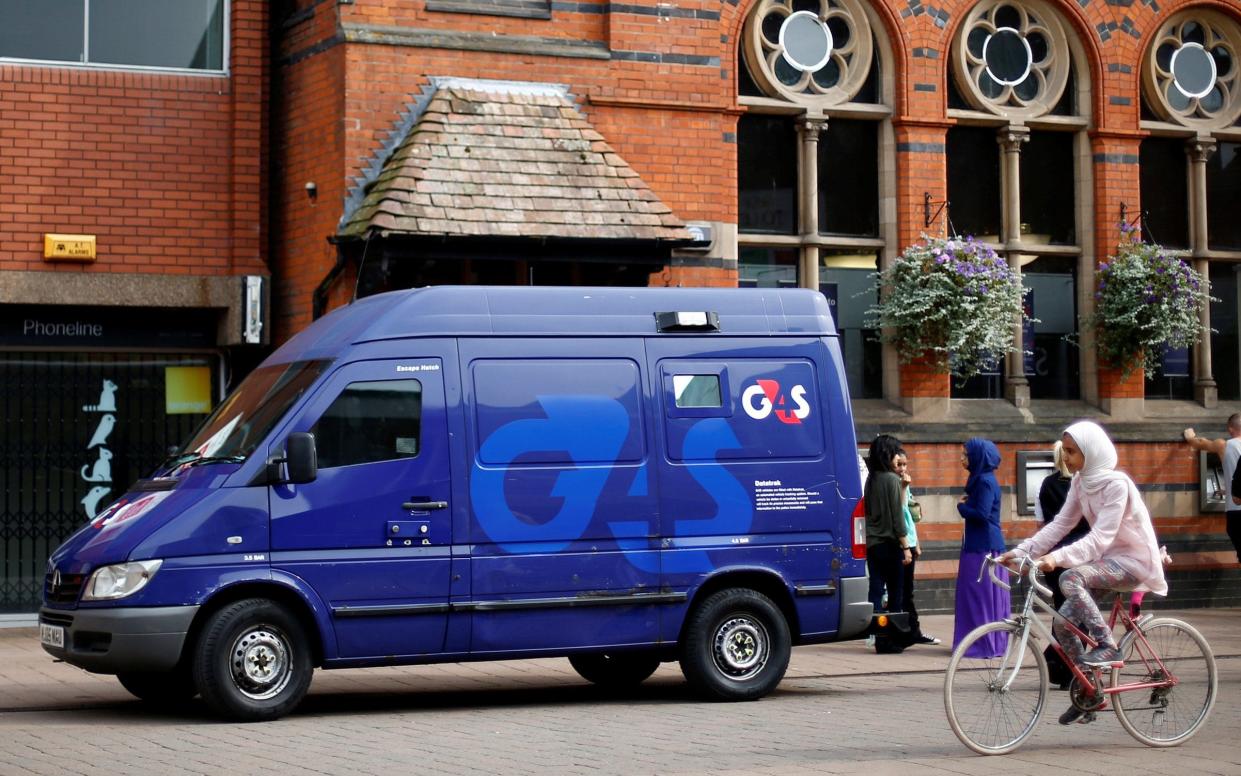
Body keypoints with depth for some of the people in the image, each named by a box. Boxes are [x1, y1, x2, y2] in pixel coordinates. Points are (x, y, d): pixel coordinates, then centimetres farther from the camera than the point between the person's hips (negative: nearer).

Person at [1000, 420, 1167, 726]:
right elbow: (1060, 524, 2)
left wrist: (1058, 557, -40)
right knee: (1063, 621, -3)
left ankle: (1107, 646, -22)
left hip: (1134, 560, -8)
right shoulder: (1081, 482, 4)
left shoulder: (1116, 483, -21)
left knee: (1071, 578, -33)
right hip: (1107, 557, 8)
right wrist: (1021, 551, -9)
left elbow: (1101, 537, -29)